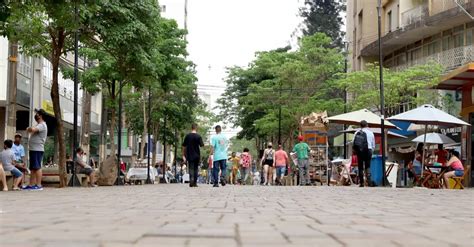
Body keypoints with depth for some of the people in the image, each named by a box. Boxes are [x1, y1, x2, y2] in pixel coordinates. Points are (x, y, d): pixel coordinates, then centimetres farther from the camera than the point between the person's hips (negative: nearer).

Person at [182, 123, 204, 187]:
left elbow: (184, 146, 3)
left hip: (189, 155, 1)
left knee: (191, 168, -1)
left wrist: (184, 155, 10)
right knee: (196, 169, 11)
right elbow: (202, 145, -10)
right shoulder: (198, 136, -8)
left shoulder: (187, 136, 0)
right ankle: (195, 183, 14)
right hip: (197, 155, -1)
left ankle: (191, 179, -25)